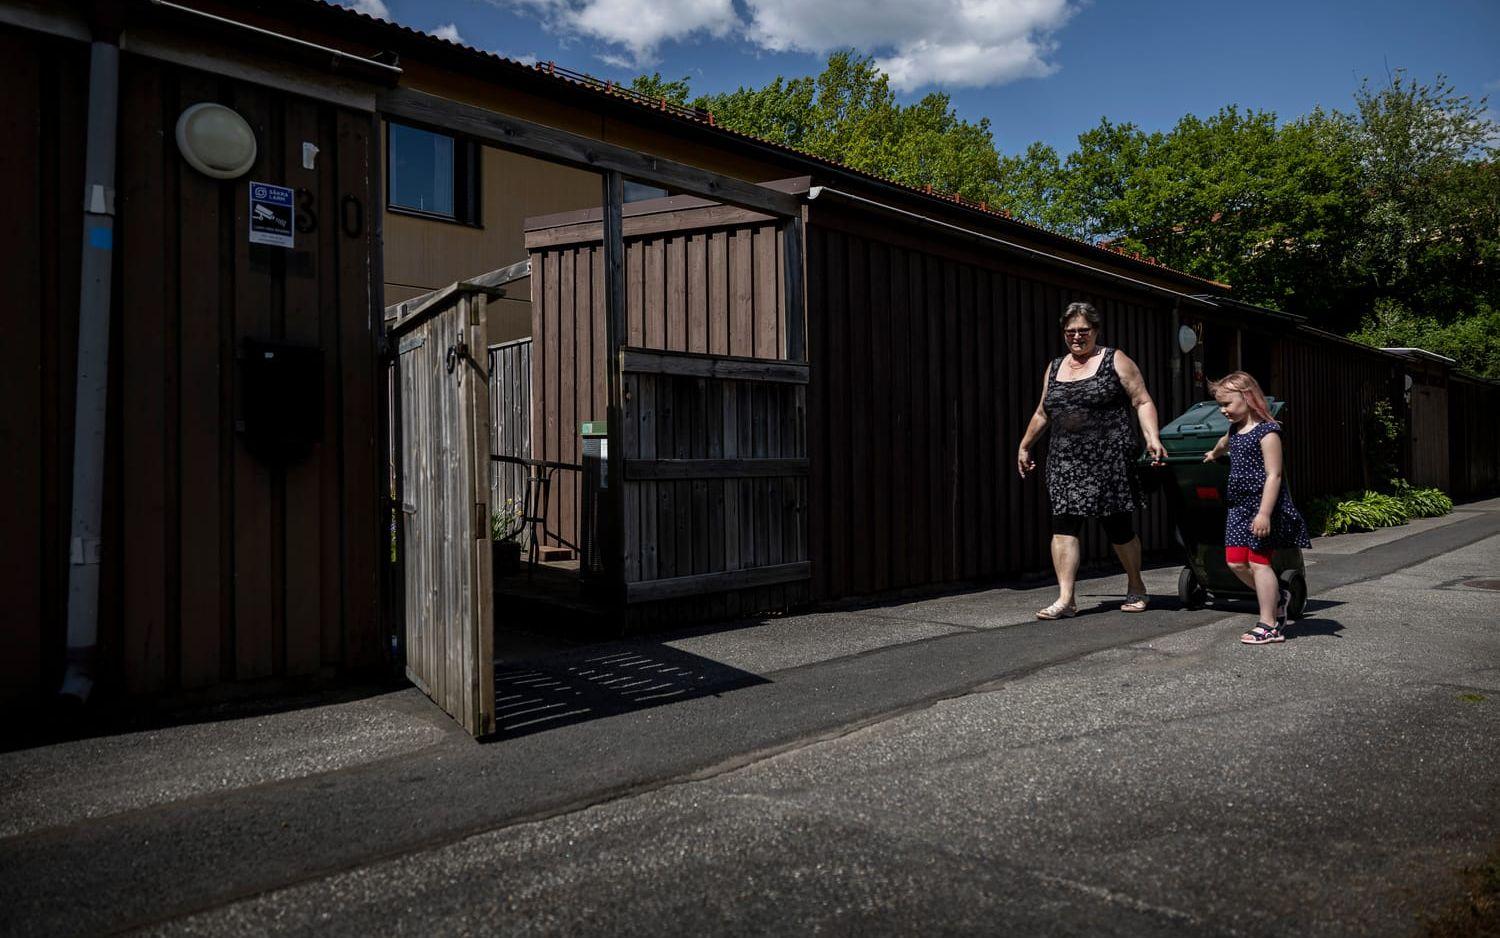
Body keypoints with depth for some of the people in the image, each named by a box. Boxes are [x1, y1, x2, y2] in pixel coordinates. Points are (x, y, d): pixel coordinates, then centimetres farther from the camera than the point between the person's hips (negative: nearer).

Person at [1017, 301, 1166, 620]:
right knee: (1064, 526, -6)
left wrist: (1152, 438, -14)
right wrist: (1024, 446, 28)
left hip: (1109, 459, -4)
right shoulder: (1054, 368, 16)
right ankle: (1065, 599, -5)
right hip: (1065, 462, 4)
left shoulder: (1115, 361, 3)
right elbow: (1043, 413, 26)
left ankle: (1135, 587, 28)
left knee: (1119, 526, 5)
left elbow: (1142, 402, -1)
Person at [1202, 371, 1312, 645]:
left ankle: (1269, 625, 6)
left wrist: (1264, 513, -25)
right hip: (1239, 506, 8)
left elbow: (1273, 476, -20)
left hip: (1263, 506, -8)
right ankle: (1277, 597, 27)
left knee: (1258, 561, -4)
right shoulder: (1234, 430, 11)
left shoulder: (1266, 432, -15)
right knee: (1235, 562, 5)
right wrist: (1214, 454, 60)